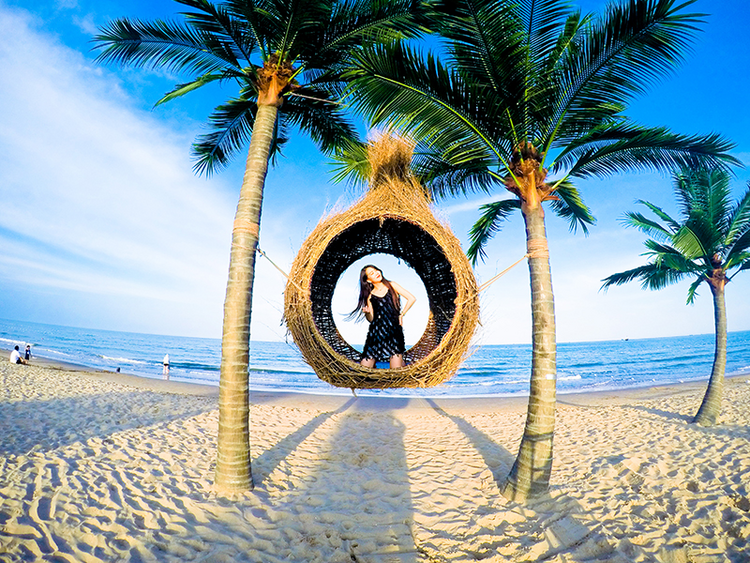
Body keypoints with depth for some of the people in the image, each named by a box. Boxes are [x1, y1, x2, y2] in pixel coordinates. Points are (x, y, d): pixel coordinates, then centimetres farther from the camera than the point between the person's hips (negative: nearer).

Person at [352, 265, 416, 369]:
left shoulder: (391, 286, 9)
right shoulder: (370, 296, 11)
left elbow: (412, 299, 5)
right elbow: (371, 319, 8)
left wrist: (401, 315, 4)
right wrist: (367, 312, -12)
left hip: (394, 329, -2)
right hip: (376, 332, 2)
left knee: (396, 371, -12)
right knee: (364, 370, -3)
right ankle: (373, 363, 21)